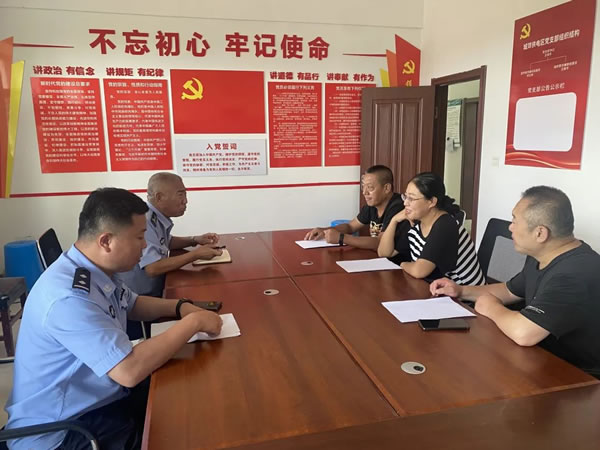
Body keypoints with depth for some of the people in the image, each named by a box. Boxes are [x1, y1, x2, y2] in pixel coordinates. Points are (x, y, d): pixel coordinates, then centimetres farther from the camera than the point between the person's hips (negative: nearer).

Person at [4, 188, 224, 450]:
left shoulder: (96, 271, -4)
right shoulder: (69, 296, -32)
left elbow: (132, 305, 15)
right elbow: (130, 371, -35)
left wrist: (180, 307, -3)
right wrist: (193, 322, -25)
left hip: (99, 397, 8)